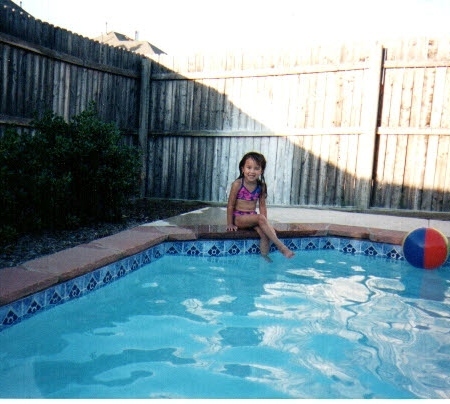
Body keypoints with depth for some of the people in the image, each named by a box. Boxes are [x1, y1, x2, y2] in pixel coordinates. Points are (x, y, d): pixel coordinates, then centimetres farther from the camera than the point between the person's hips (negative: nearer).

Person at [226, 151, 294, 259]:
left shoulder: (261, 186, 1)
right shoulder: (237, 184, -11)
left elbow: (262, 206, 5)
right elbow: (230, 205, -6)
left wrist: (265, 223, -3)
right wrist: (230, 224, -6)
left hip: (252, 217, 5)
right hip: (239, 217, -5)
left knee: (264, 232, -25)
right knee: (260, 218, -29)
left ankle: (264, 256, -16)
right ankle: (281, 247, -29)